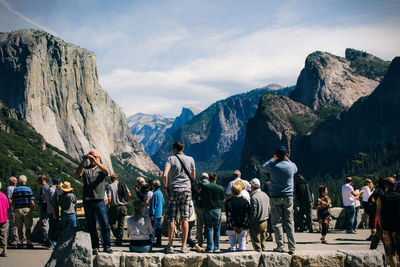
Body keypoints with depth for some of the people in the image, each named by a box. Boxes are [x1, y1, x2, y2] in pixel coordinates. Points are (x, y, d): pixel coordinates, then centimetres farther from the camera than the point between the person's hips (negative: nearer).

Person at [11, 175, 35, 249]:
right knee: (28, 227, 3)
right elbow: (32, 202, -7)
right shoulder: (28, 189, -1)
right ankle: (28, 243, 1)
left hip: (17, 210, 2)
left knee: (20, 228, 7)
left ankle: (21, 243, 8)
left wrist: (14, 210, 12)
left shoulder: (15, 190, 6)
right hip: (27, 209, -2)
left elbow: (13, 202, 3)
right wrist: (31, 209, 7)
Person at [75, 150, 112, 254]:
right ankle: (95, 247, 12)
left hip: (99, 200, -1)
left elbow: (106, 171, -13)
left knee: (105, 224, -3)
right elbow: (77, 174, -8)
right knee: (91, 226, 5)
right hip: (87, 201, 1)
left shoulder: (101, 169, 10)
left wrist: (96, 162, -24)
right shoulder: (85, 169, 12)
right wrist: (83, 162, -19)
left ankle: (107, 246, 7)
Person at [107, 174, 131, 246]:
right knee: (121, 224, 10)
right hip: (123, 207, 4)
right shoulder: (123, 185, 7)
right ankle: (119, 241, 10)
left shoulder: (110, 186, -4)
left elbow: (109, 198, -14)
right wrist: (126, 202, 16)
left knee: (112, 222, 11)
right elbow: (129, 195, 1)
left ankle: (117, 236, -10)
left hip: (114, 207, -4)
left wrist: (108, 205, -1)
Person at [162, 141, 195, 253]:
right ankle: (184, 246, 4)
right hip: (187, 190, 2)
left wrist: (165, 187, -5)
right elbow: (193, 177, 11)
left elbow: (164, 175, -16)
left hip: (173, 190, -2)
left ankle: (170, 246, 3)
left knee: (171, 219, 3)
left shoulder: (171, 159, -4)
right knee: (185, 218, 4)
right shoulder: (190, 159, 5)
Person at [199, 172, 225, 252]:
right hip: (217, 210, 0)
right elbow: (223, 200, 4)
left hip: (208, 210, 0)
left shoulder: (205, 187, -6)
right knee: (217, 229, 10)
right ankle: (216, 248, 10)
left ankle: (210, 248, 1)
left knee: (209, 229, 6)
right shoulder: (220, 188, -6)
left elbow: (200, 198, 2)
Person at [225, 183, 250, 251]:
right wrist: (242, 227, -6)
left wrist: (233, 227, -6)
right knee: (242, 243, 8)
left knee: (233, 245, 6)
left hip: (231, 228, -1)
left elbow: (229, 216, -10)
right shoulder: (245, 201, -2)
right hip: (243, 228, 1)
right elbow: (247, 215, -5)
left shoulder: (228, 202, -7)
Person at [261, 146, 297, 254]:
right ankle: (292, 247, 1)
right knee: (289, 223, 4)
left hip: (275, 197, -2)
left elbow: (263, 167, 14)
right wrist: (286, 159, 27)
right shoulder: (291, 166, -2)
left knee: (277, 222, 3)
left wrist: (273, 159, 22)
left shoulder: (273, 166, -8)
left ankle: (280, 246, -2)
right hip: (288, 197, 2)